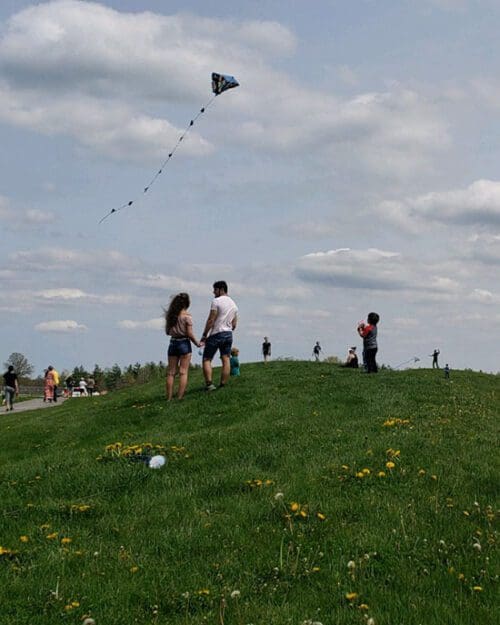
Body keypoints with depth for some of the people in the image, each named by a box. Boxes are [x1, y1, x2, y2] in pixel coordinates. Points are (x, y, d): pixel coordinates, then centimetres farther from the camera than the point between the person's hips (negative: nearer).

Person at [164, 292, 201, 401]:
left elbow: (167, 332, 10)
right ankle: (180, 397, -6)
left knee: (171, 372, 7)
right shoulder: (186, 315, -10)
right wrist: (197, 343, 2)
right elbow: (189, 334, -12)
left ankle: (169, 398, 6)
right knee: (183, 372, -1)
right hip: (184, 343, -4)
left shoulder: (170, 315, 5)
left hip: (173, 343, 4)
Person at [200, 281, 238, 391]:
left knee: (206, 359, -3)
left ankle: (209, 383, -16)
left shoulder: (216, 301, -8)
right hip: (228, 334, 7)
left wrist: (204, 335, -9)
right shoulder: (234, 304, 15)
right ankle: (223, 385, 2)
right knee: (226, 360, 4)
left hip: (216, 334, -7)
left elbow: (211, 320, -13)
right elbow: (234, 325, 16)